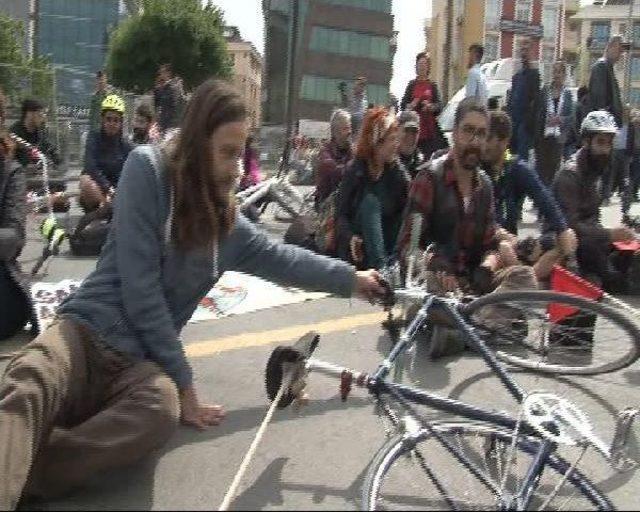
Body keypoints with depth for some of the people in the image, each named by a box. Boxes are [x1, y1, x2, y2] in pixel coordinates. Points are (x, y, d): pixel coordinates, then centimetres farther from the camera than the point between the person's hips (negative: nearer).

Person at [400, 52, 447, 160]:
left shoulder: (433, 85, 9)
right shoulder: (412, 85, 9)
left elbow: (439, 106, 4)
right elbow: (403, 105, 7)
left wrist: (431, 106, -15)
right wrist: (410, 106, -12)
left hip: (429, 125, 0)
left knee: (429, 153, -9)